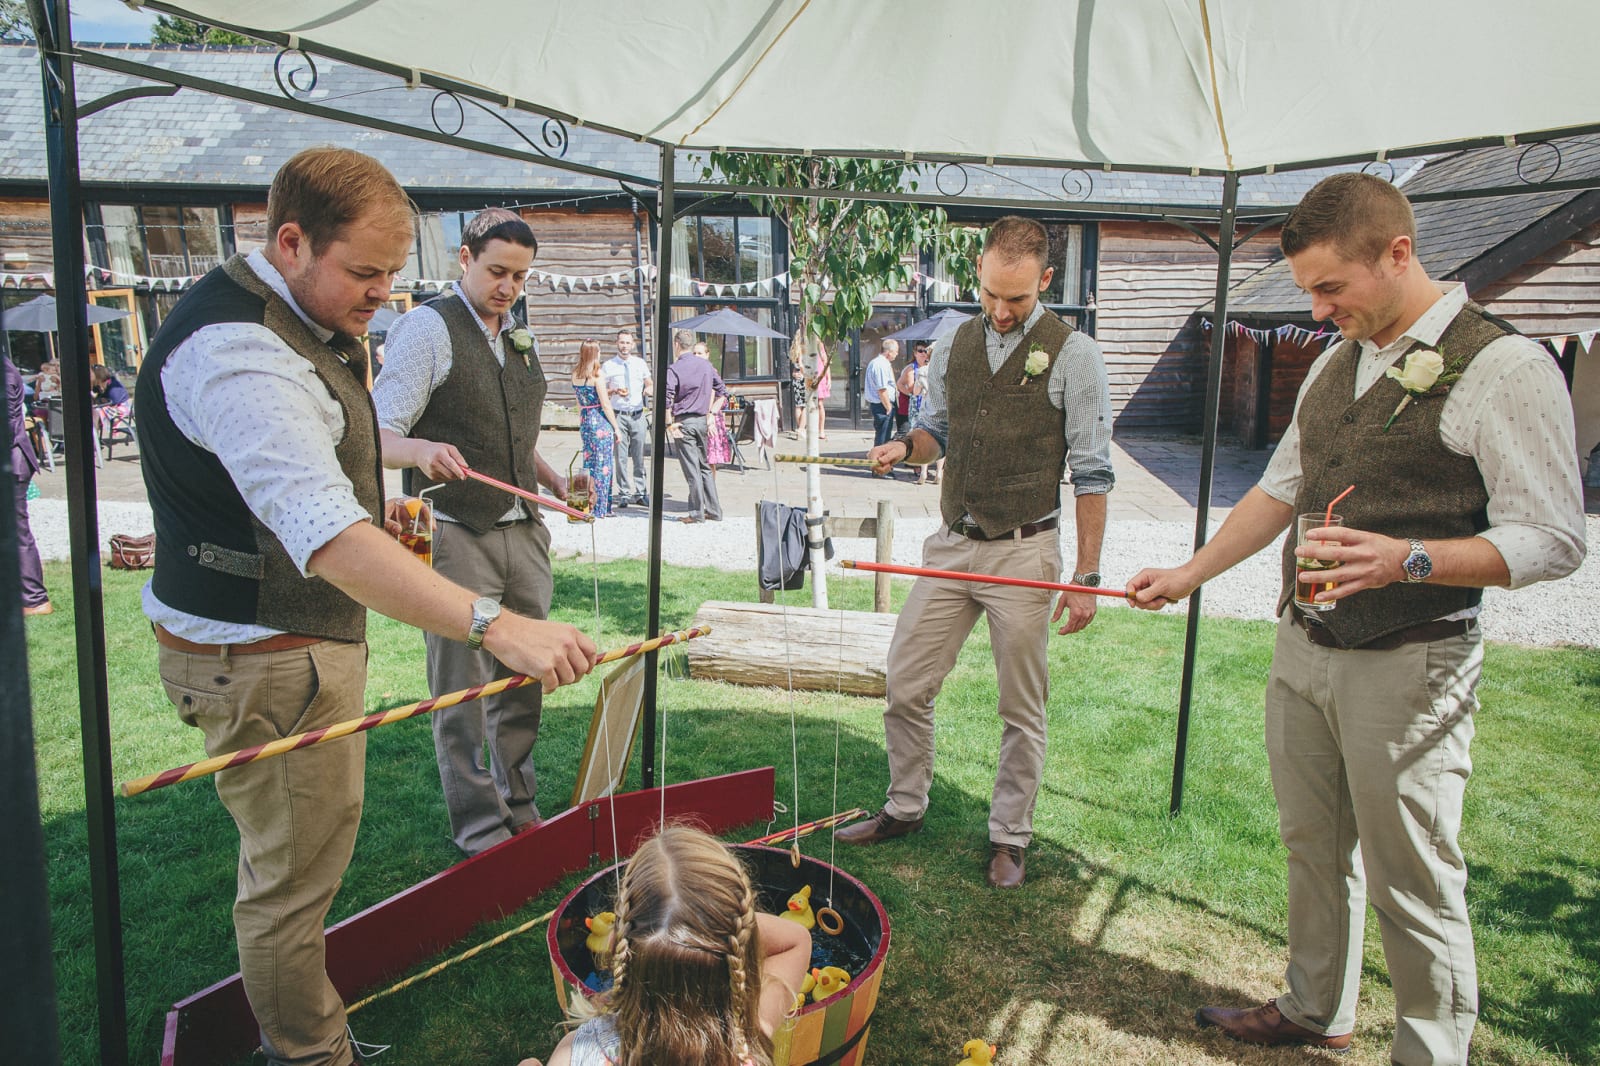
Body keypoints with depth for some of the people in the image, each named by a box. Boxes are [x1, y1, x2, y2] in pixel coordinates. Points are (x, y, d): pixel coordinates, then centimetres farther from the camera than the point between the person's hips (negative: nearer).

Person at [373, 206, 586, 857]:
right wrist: (423, 451, -34)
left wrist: (554, 482, 8)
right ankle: (480, 831, 14)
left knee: (522, 680, 13)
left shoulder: (523, 340, 17)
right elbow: (380, 437, -13)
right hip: (457, 539, -7)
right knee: (462, 691, 0)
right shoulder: (427, 327, -7)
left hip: (524, 535, 7)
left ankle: (519, 810, 28)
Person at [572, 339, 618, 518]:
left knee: (588, 463, 15)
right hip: (601, 424, -7)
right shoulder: (597, 375, -13)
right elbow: (605, 405, -13)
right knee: (603, 466, 0)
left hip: (585, 422, 7)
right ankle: (601, 509, 4)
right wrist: (616, 428, -6)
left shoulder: (575, 374, 7)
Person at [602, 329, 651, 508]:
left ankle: (640, 493, 12)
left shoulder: (641, 363, 9)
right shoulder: (608, 365, 3)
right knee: (621, 456, -2)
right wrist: (615, 391, -13)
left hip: (638, 415, 2)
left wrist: (650, 389, -6)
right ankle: (624, 493, 6)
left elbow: (650, 383, 17)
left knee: (639, 456, 5)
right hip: (619, 415, -2)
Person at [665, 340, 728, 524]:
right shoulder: (707, 366, 7)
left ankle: (697, 513, 5)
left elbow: (666, 398, -18)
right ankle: (714, 510, 17)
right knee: (704, 466, 14)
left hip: (683, 422, -5)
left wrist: (669, 423, -12)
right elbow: (722, 392, 13)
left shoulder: (674, 369, -8)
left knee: (691, 469, 0)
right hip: (702, 420, 5)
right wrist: (711, 413, 12)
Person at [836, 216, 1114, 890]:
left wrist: (1086, 575, -10)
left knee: (1021, 708, 7)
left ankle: (1008, 836, 23)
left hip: (1024, 551, -4)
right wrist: (906, 446, -5)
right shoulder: (951, 348, 8)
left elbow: (1092, 473, -6)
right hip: (951, 547, 4)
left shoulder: (1073, 355, -6)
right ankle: (904, 808, 27)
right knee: (904, 685, 6)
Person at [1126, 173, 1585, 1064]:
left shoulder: (1505, 368, -12)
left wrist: (1407, 559, -28)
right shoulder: (1336, 364, 12)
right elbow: (1281, 492, 19)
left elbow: (1553, 540, -15)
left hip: (1409, 667, -7)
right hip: (1304, 650, 7)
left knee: (1410, 879, 3)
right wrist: (1189, 574, 15)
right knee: (1313, 844, 18)